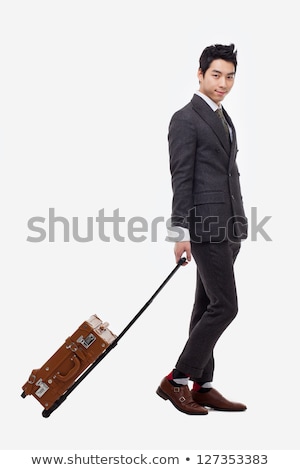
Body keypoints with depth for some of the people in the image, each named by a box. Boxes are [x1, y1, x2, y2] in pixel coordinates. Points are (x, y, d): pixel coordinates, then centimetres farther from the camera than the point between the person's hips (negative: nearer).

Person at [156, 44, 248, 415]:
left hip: (228, 228, 9)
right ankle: (177, 380, -1)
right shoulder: (185, 119, -8)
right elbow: (181, 179, -14)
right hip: (207, 227, -9)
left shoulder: (223, 118, 19)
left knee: (207, 307, 10)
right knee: (225, 306, -10)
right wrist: (182, 234, -18)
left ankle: (202, 386, 16)